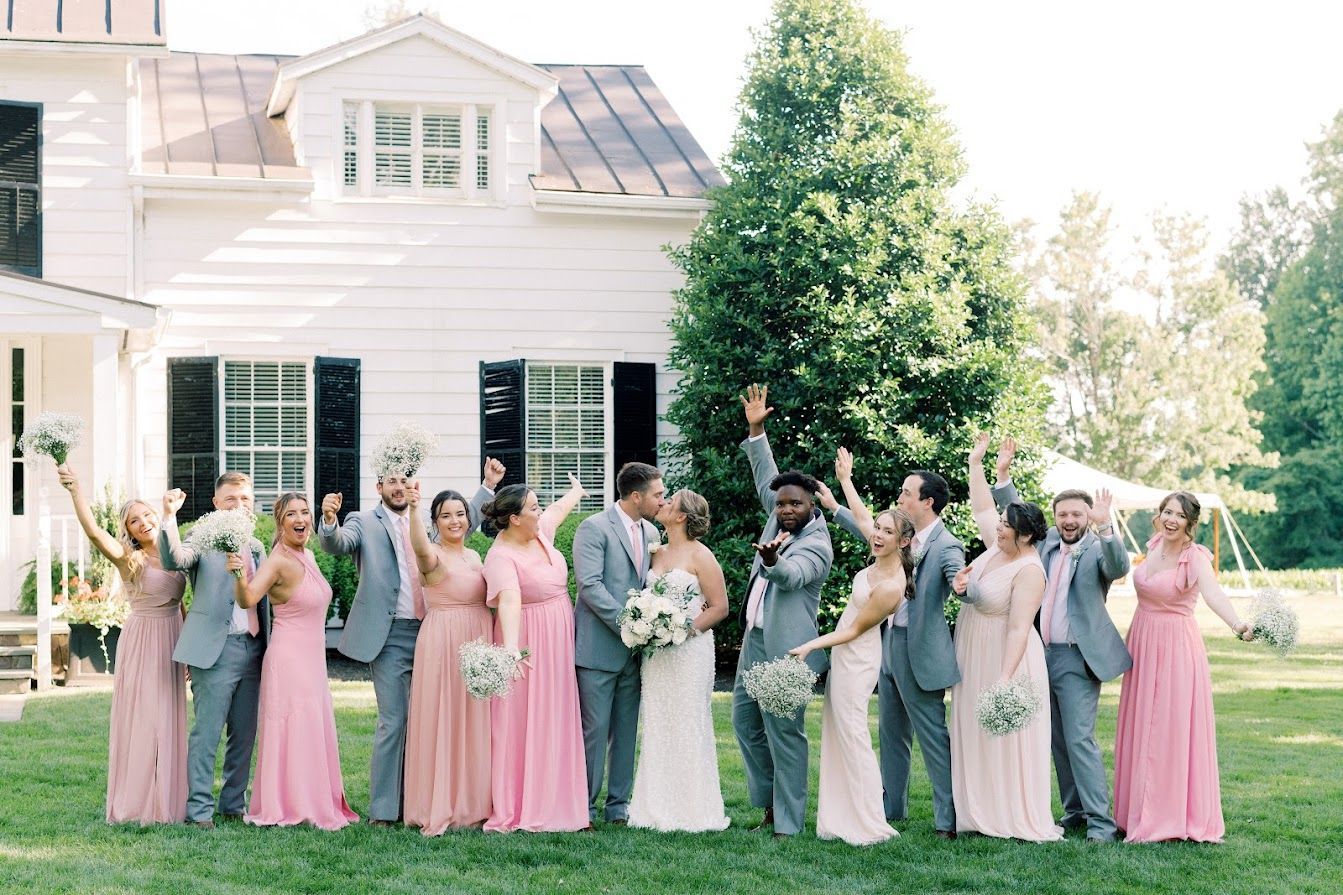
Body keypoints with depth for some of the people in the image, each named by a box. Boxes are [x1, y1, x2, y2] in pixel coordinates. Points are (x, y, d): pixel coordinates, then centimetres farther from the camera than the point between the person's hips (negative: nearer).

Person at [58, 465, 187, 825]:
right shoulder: (128, 560, -9)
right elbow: (93, 531, -27)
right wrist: (75, 491, -41)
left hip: (171, 644, 5)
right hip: (141, 643, -5)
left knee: (169, 720, 8)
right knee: (139, 717, -3)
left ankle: (165, 801, 16)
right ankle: (137, 803, 4)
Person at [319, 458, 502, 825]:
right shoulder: (364, 523, 0)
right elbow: (336, 545, -16)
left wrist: (488, 486, 13)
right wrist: (329, 522, -38)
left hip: (428, 633, 5)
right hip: (390, 637, -5)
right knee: (392, 722, -7)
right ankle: (382, 811, 0)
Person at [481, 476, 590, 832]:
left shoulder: (540, 531, 1)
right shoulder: (501, 557, -23)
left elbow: (561, 507, 25)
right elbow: (508, 601, -41)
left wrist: (577, 491, 45)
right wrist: (511, 648, -55)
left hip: (558, 643, 8)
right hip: (529, 647, -8)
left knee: (555, 725, 11)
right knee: (522, 724, -4)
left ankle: (550, 803, 18)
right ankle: (515, 811, 0)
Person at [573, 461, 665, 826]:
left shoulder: (651, 533, 13)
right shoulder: (594, 528, -9)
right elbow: (590, 585, -17)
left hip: (635, 649, 7)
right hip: (599, 648, -6)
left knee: (627, 731, 10)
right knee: (594, 730, -2)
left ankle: (620, 805, 18)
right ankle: (583, 807, 7)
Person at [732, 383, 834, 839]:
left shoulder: (816, 545, -13)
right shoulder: (780, 519, 10)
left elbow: (791, 576, -32)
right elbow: (766, 479, 22)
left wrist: (772, 558, -54)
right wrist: (756, 430, 16)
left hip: (785, 648, -9)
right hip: (755, 641, 9)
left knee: (784, 732, -7)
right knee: (745, 721, 13)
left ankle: (787, 821, -4)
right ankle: (770, 802, 24)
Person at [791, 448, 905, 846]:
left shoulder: (891, 587, -24)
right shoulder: (883, 558, -3)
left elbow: (854, 630, -17)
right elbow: (861, 516, 14)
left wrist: (810, 646, -15)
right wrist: (845, 479, 20)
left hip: (856, 659, -9)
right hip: (843, 657, 9)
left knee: (851, 734, -6)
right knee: (837, 733, 12)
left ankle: (870, 825, -2)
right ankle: (841, 818, 16)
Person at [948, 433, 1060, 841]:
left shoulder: (1029, 571, -21)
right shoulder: (997, 545, 2)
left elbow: (1019, 628, -27)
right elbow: (981, 508, 19)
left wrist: (1005, 677, -32)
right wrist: (976, 464, 18)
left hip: (1003, 658, -9)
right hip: (973, 659, 9)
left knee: (1006, 740, -4)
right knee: (975, 737, 12)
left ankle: (1020, 820, 2)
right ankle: (983, 812, 19)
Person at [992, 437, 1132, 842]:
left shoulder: (1098, 550, -6)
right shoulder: (1045, 542, 10)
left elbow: (1119, 567, -26)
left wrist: (1105, 526, -39)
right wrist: (1003, 475, 8)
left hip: (1077, 658, -7)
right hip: (1042, 653, 7)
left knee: (1079, 738, -12)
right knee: (1058, 741, 12)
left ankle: (1100, 819, -9)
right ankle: (1075, 811, 21)